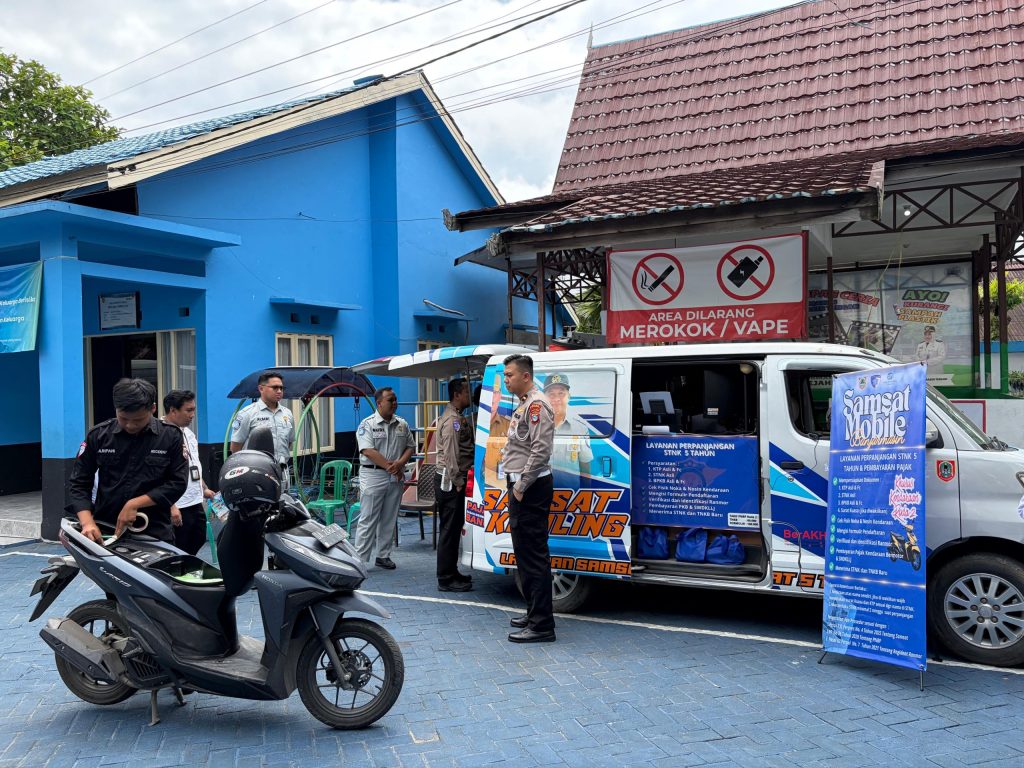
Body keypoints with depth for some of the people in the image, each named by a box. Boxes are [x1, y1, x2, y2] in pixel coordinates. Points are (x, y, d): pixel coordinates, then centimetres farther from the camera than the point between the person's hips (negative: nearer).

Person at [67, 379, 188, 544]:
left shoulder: (170, 437, -6)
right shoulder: (98, 435, -2)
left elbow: (177, 483, -7)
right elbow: (79, 483, 1)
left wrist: (134, 504, -17)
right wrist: (87, 523, -14)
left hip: (154, 533, -1)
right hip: (105, 530, 2)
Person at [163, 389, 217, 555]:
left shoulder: (188, 433, 12)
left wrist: (204, 489, 22)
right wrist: (170, 506, -26)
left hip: (195, 504, 9)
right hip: (176, 508, -9)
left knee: (197, 543, 18)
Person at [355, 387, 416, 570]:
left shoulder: (402, 424, 9)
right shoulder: (367, 424, -7)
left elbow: (411, 447, 10)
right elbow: (368, 451, -16)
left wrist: (400, 463, -8)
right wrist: (389, 466, -16)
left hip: (396, 477, 5)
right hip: (373, 476, -5)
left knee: (389, 520, 12)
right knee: (368, 520, -3)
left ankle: (383, 556, 22)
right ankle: (360, 559, 2)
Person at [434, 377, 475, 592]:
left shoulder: (458, 418, 18)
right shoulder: (453, 420, -15)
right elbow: (451, 454, -21)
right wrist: (457, 482, -18)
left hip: (451, 480, 10)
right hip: (450, 481, -10)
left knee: (453, 527, 15)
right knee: (450, 529, -5)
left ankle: (451, 573, 25)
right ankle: (446, 579, 0)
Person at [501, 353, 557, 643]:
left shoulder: (536, 405, -14)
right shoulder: (524, 405, 19)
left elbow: (541, 450, -23)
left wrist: (522, 485, -18)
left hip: (530, 489, -11)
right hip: (521, 488, 11)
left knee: (533, 555, -9)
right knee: (524, 552, 16)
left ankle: (541, 625, -5)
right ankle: (534, 613, 27)